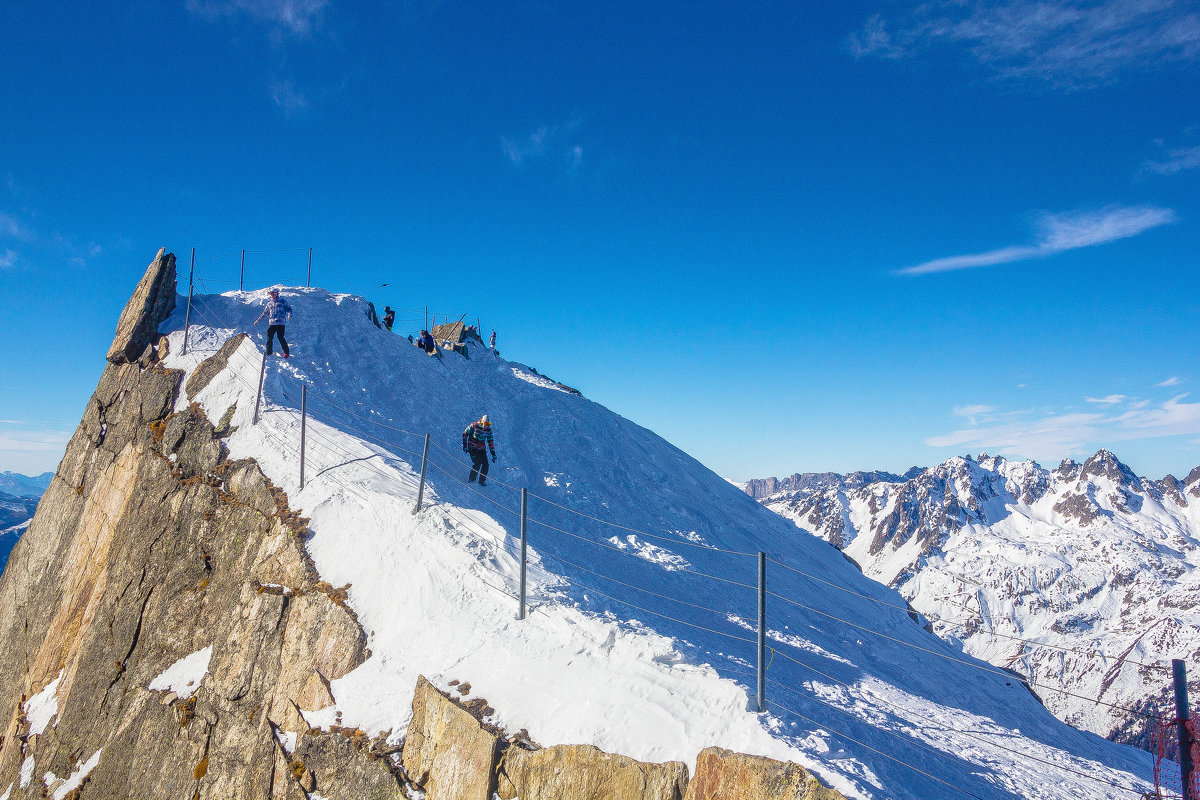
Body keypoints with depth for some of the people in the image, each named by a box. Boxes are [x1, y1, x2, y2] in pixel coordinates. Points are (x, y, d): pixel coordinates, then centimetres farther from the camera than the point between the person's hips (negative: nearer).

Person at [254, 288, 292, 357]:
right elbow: (265, 313, 27)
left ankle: (287, 352, 4)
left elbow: (289, 308, 5)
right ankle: (269, 353, 2)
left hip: (281, 323, -4)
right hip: (271, 323, 5)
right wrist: (258, 320, 25)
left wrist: (289, 315, -16)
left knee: (280, 337, -9)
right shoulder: (269, 303, 18)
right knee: (269, 337, -5)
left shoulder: (282, 301, 5)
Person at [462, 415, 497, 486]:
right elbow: (465, 434, -4)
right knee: (477, 464, -19)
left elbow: (491, 442, 8)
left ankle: (482, 481, 9)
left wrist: (493, 454, 4)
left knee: (485, 465, -8)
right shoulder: (474, 426, -14)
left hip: (482, 449, 4)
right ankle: (471, 479, -1)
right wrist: (464, 445, -8)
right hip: (472, 448, -4)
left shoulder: (488, 430, -1)